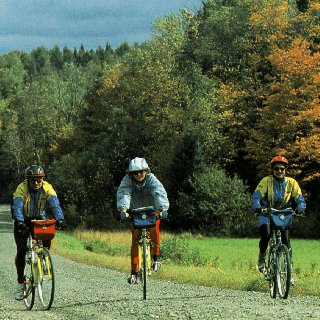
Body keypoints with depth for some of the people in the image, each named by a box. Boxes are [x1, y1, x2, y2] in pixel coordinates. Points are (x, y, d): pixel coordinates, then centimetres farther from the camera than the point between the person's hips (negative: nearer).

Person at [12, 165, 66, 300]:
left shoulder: (47, 188, -19)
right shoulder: (22, 188, -25)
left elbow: (55, 204, -31)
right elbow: (17, 206, -37)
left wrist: (60, 218, -50)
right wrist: (19, 221, -56)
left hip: (39, 219, 2)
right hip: (23, 221, -2)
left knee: (47, 238, -27)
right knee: (21, 250, -11)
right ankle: (20, 282, -1)